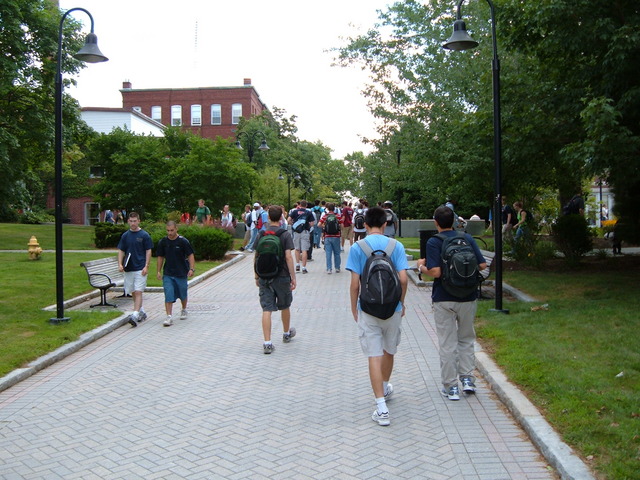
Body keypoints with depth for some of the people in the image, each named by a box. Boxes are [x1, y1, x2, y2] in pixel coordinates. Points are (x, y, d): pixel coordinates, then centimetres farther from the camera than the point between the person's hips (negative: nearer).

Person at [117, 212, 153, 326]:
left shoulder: (144, 235, -3)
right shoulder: (125, 235, 8)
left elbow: (148, 251, -2)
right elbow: (121, 251, 10)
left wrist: (146, 266, -11)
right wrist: (120, 264, -4)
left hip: (140, 269, -5)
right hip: (128, 269, 5)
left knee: (138, 292, -11)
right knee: (133, 292, 11)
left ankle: (135, 315, -16)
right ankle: (141, 312, 26)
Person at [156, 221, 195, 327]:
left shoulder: (183, 241, -8)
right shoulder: (163, 242, 0)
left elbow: (190, 255, -6)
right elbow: (160, 257, 9)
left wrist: (192, 268, -16)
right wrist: (158, 271, 7)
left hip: (181, 273, -1)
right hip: (167, 274, 1)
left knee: (182, 294, 14)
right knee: (168, 296, -9)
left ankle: (184, 310, 39)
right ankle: (169, 317, -9)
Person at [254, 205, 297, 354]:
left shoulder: (261, 235, 2)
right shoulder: (285, 234, -8)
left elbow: (256, 257, 6)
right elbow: (288, 257, -13)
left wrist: (257, 276, 16)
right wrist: (293, 276, -8)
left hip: (264, 278, 2)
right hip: (282, 276, -2)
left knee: (267, 309, 0)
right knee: (284, 306, 19)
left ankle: (267, 343, -7)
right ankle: (286, 333, 38)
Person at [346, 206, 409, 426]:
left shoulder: (357, 247, -6)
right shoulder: (396, 246, -3)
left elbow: (355, 283, -9)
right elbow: (403, 279, -9)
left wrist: (354, 308, 4)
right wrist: (401, 302, 7)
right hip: (392, 308, 2)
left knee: (374, 356, 0)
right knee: (389, 352, 22)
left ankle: (381, 408, -3)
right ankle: (385, 388, 44)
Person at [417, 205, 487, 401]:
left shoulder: (434, 242, -11)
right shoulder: (467, 238, 1)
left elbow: (435, 272, -20)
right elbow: (482, 265, -1)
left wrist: (421, 266, -1)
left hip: (444, 299, -3)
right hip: (468, 297, 3)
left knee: (447, 343, 7)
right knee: (466, 339, 20)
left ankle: (451, 387, 12)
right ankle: (467, 379, 18)